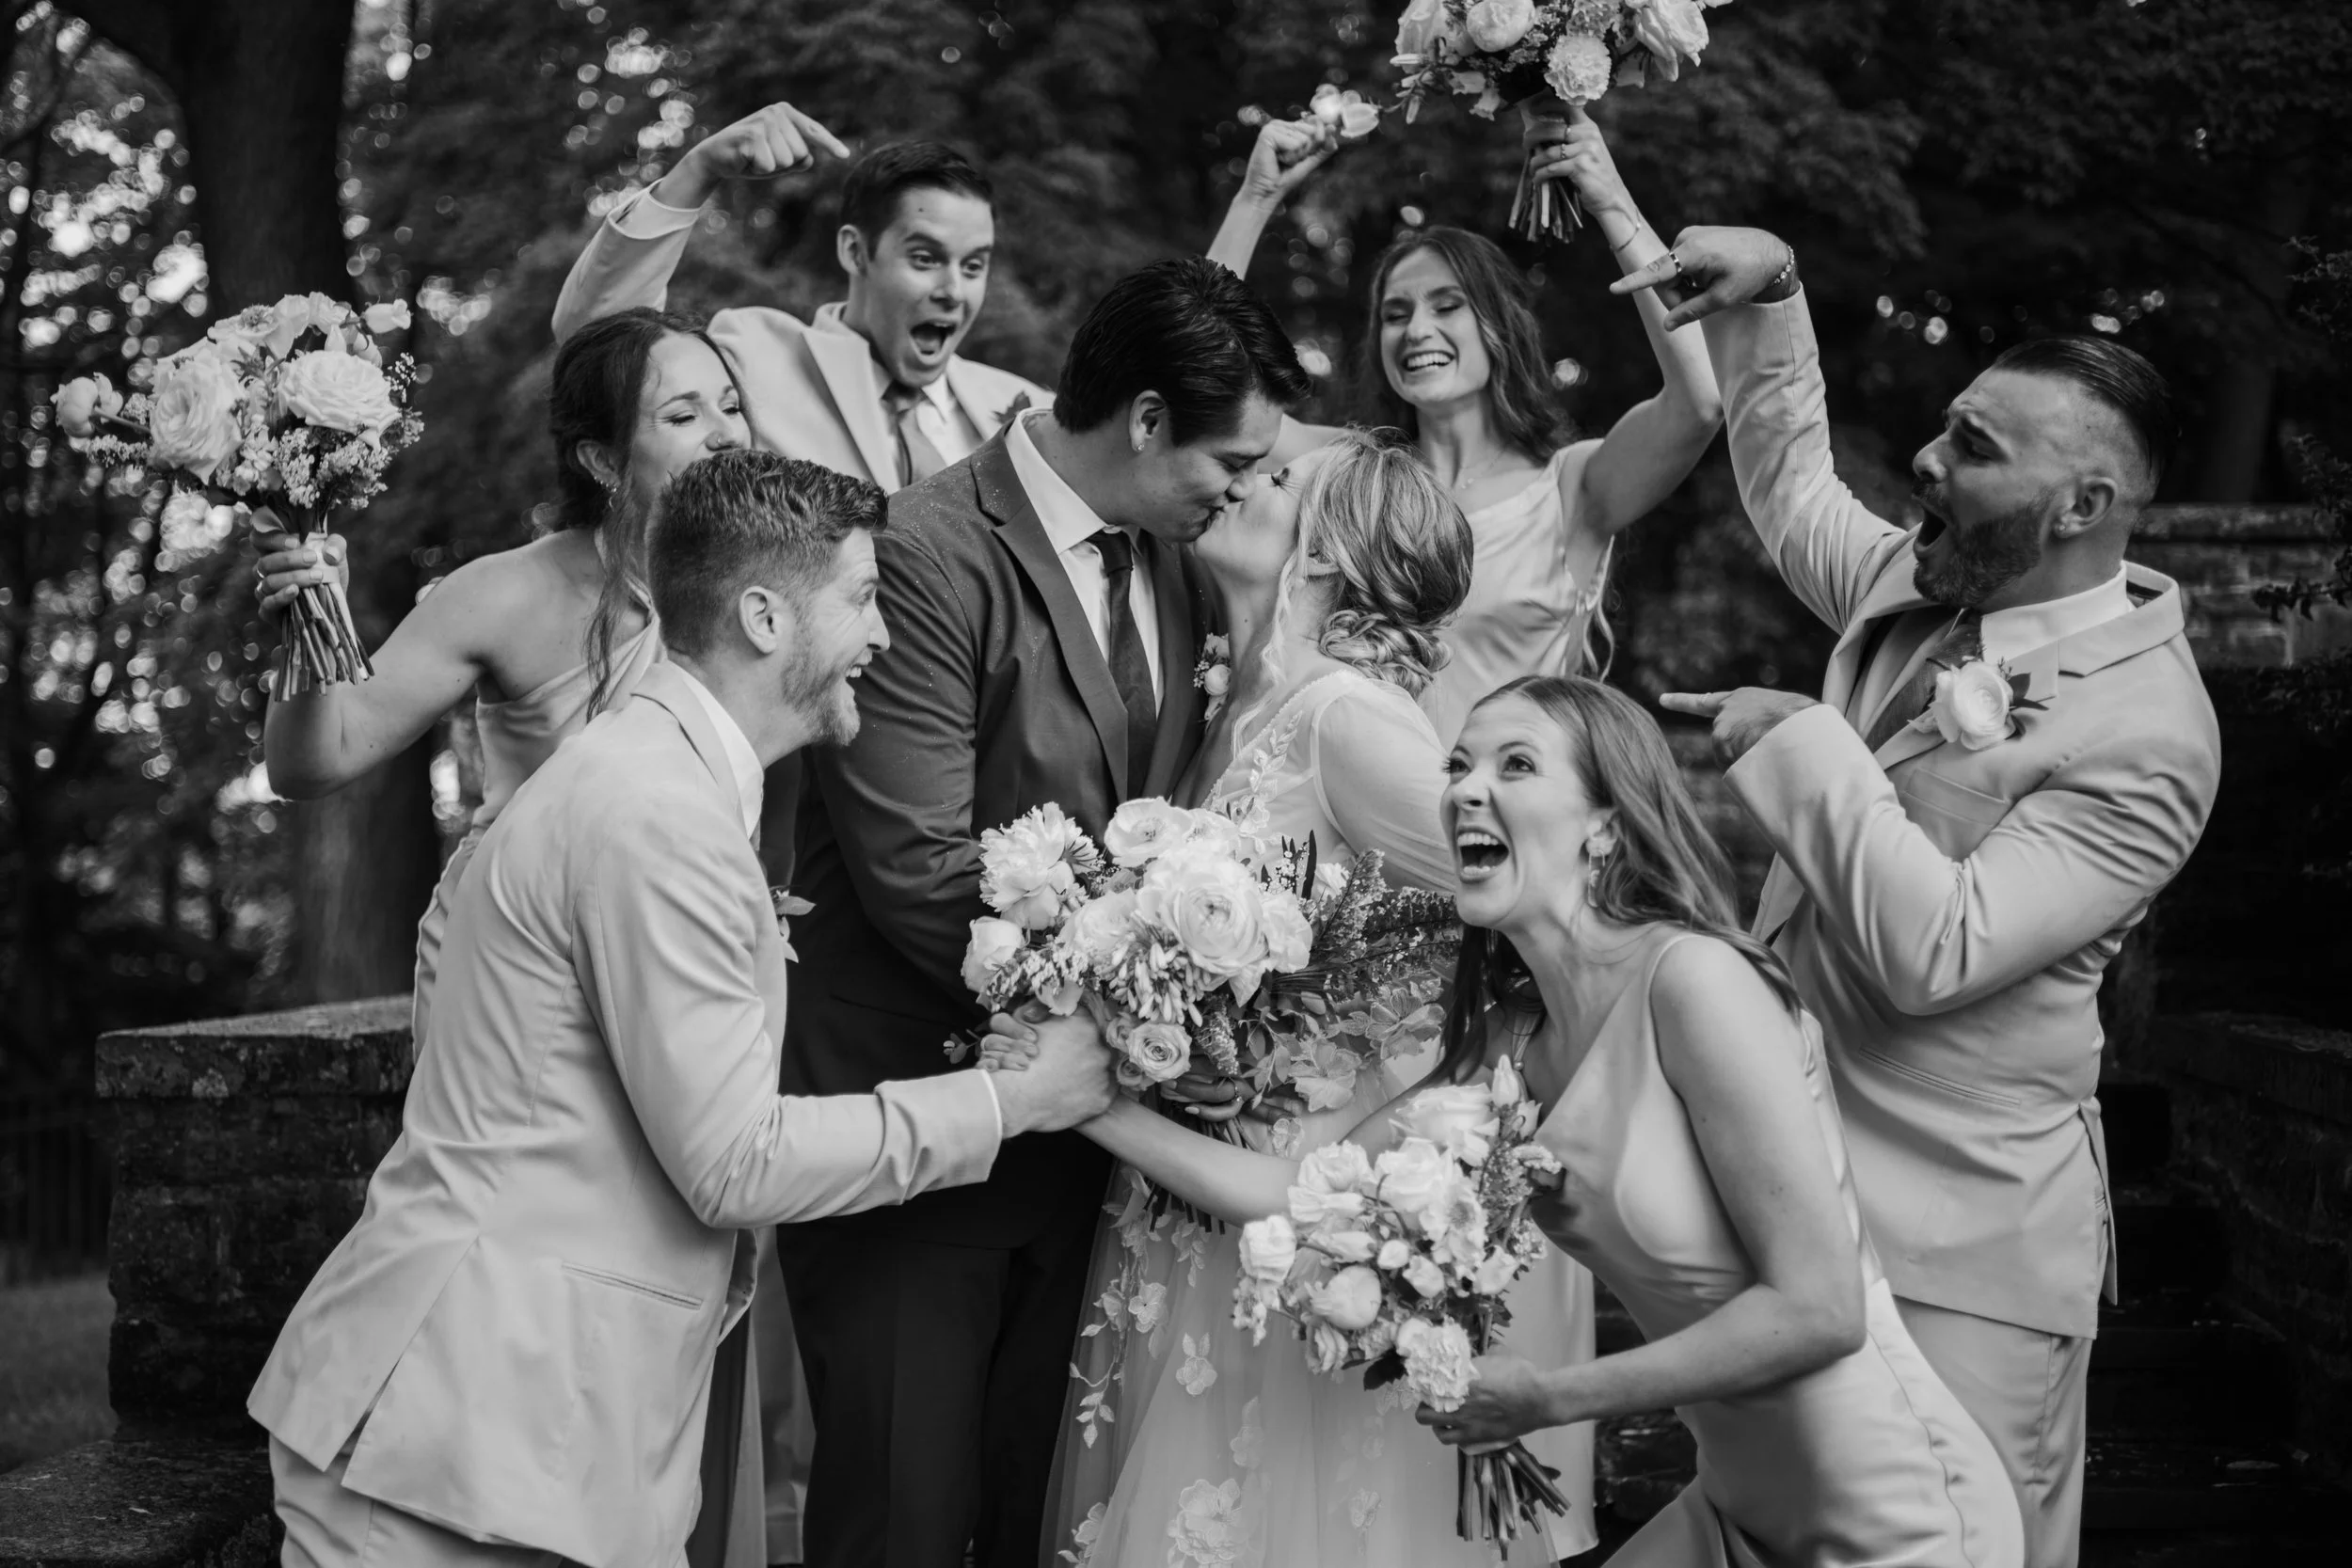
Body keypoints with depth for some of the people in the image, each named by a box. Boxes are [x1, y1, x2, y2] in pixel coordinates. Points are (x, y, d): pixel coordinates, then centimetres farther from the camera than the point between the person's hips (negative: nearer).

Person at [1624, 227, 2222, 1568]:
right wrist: (1768, 292, 16)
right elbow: (1791, 488, 27)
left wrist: (1804, 742, -19)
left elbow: (1932, 949, -26)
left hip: (1963, 1256, -8)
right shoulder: (1921, 584, 5)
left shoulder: (2145, 738, -18)